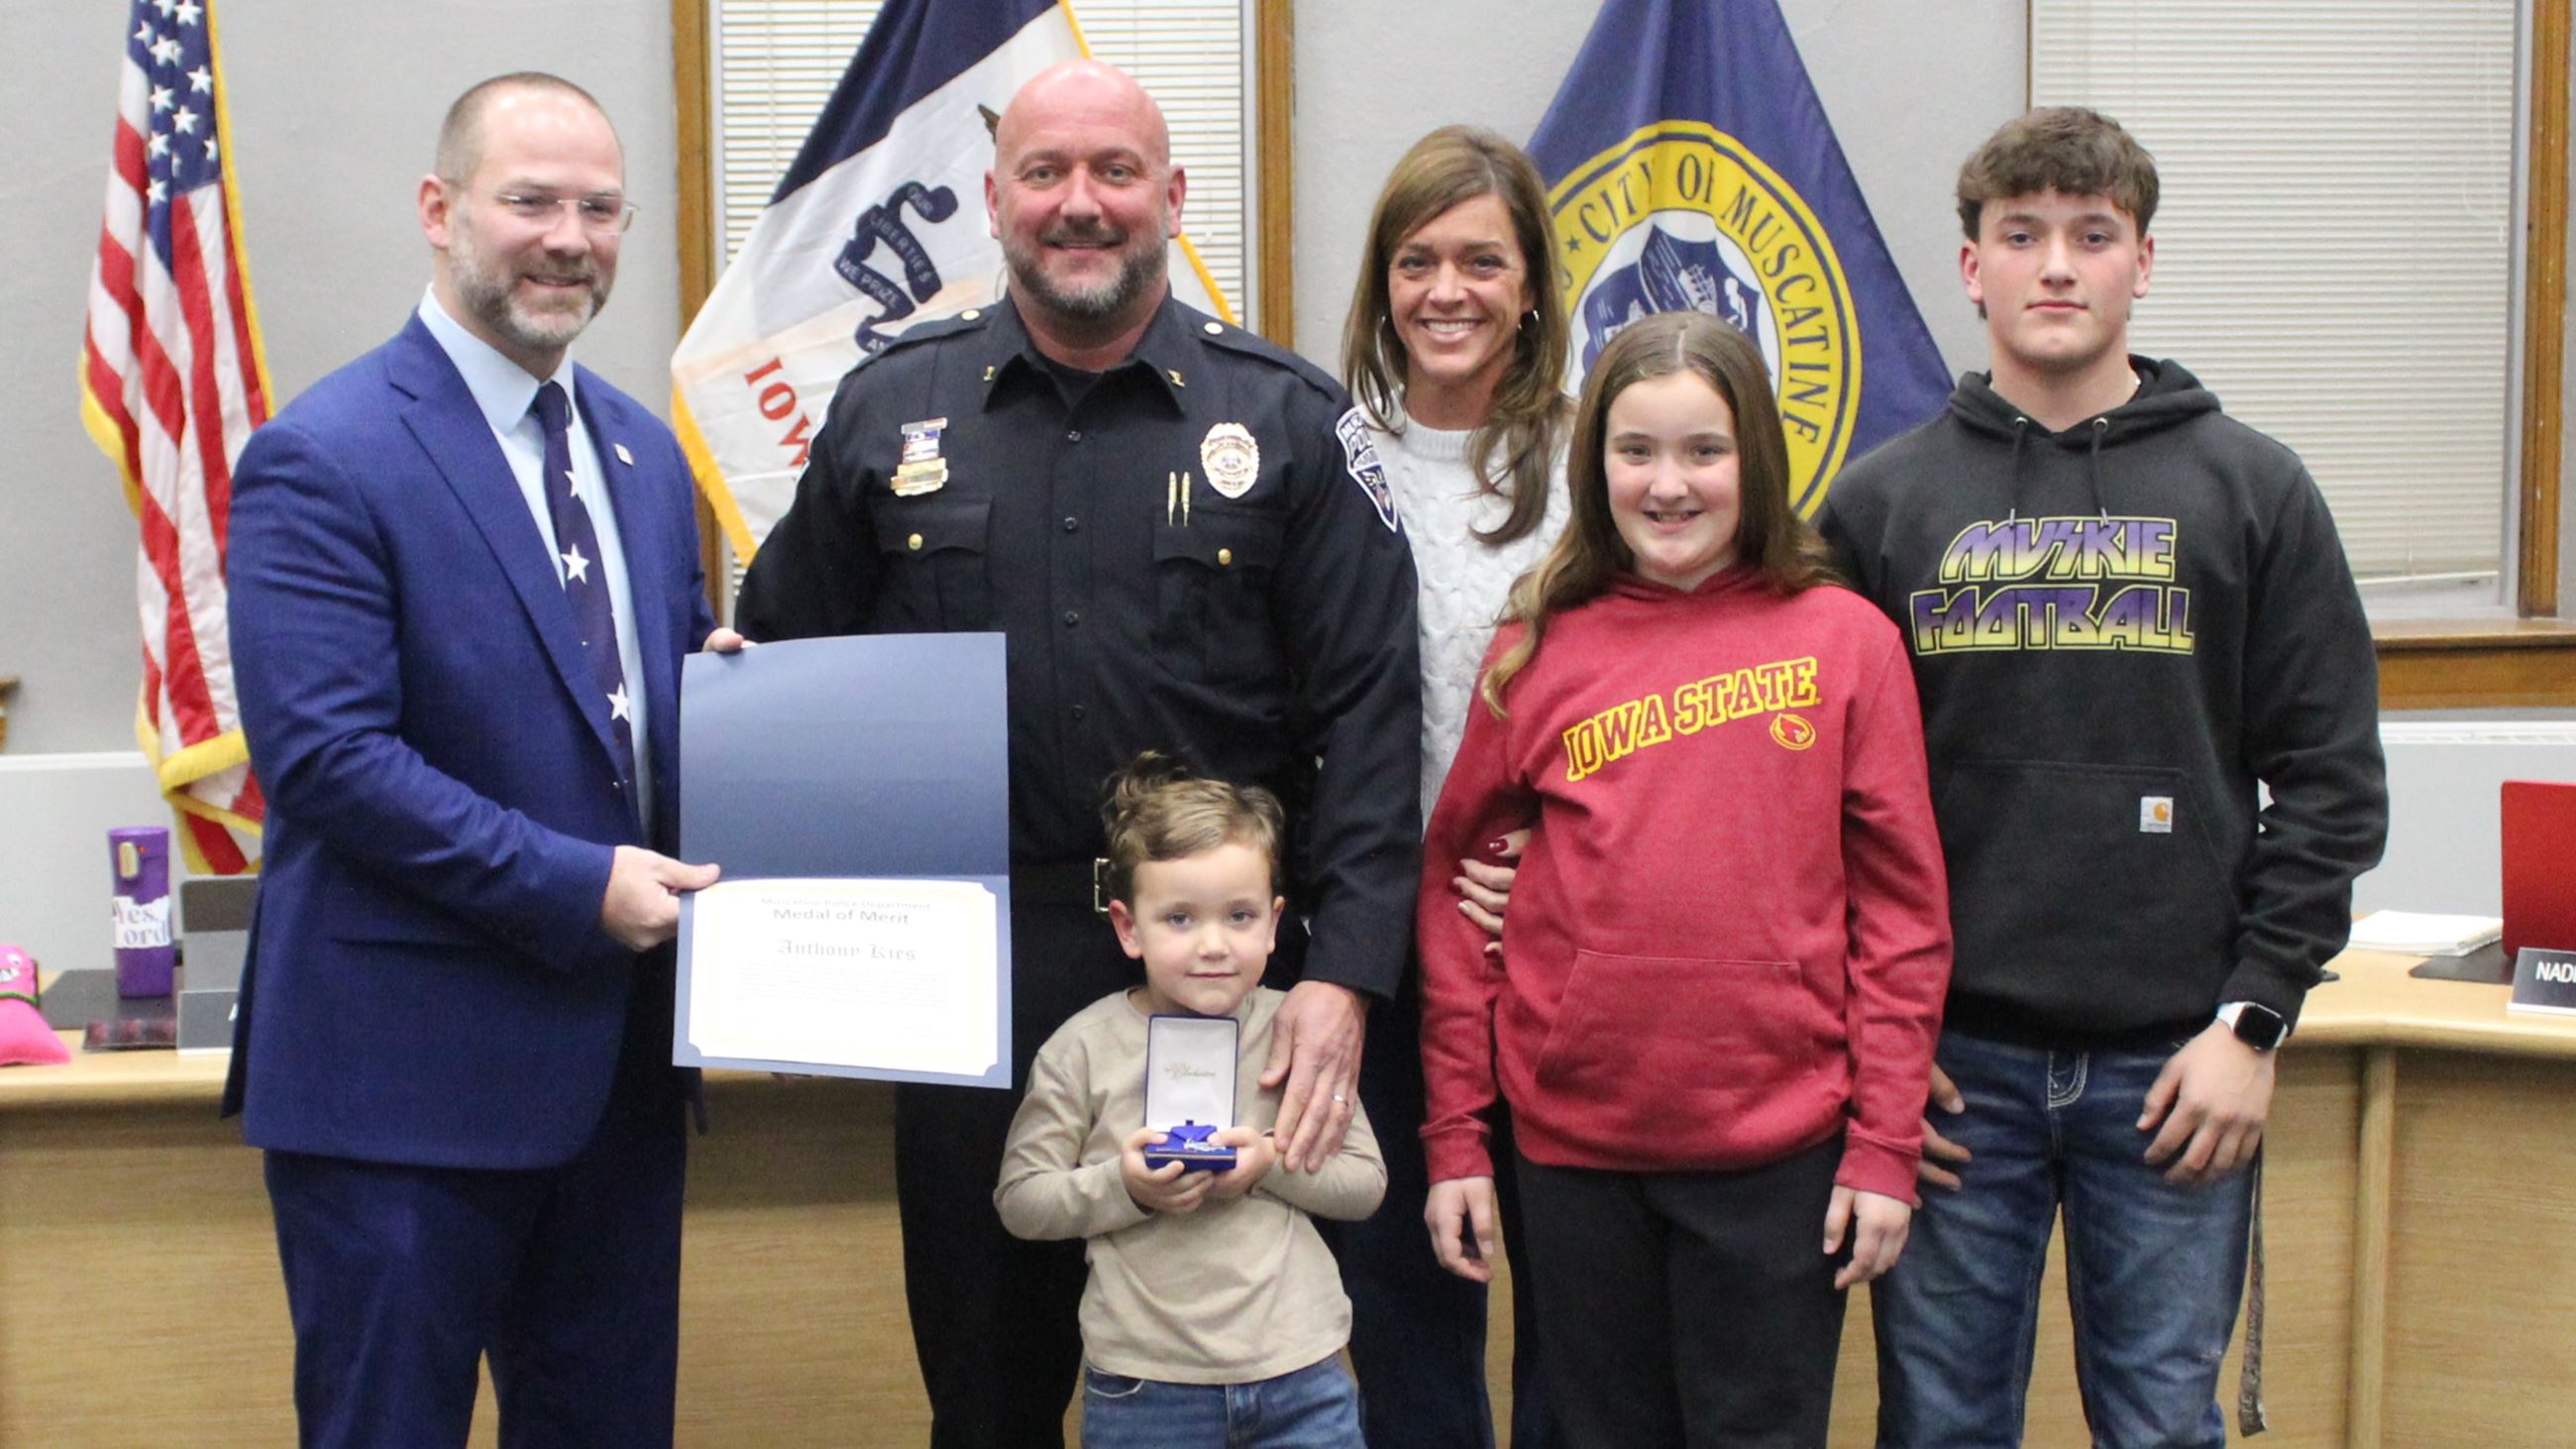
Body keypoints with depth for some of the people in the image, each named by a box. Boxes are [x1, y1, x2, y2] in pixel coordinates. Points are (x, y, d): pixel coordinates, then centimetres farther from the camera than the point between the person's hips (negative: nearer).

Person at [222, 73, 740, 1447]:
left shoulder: (642, 452, 12)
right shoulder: (322, 459, -12)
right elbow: (323, 755, -19)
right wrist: (577, 887, -20)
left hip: (617, 1049, 7)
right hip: (408, 1066, -7)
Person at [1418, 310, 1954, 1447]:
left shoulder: (1843, 639, 0)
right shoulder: (1537, 656, 4)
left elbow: (1901, 906, 0)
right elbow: (1454, 885, 6)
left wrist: (1885, 1145, -4)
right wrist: (1455, 1136, 3)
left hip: (1777, 1150, -2)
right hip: (1574, 1146, 2)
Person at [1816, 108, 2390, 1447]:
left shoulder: (2251, 491, 4)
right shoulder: (1880, 503, 5)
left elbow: (2331, 782, 3)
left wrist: (2254, 1018, -4)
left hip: (2174, 1063, 0)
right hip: (1949, 1063, 1)